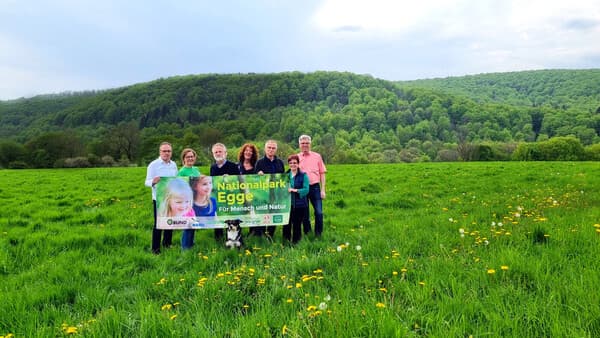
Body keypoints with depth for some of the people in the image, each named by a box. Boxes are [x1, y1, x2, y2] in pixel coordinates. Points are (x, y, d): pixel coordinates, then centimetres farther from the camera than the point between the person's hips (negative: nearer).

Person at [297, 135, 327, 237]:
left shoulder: (317, 156, 5)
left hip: (315, 187, -1)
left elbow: (322, 173, 6)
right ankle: (307, 234, 21)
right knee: (304, 213, 9)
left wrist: (323, 190, 1)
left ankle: (318, 234, 10)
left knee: (319, 212, -4)